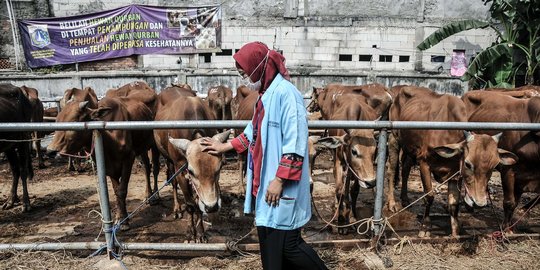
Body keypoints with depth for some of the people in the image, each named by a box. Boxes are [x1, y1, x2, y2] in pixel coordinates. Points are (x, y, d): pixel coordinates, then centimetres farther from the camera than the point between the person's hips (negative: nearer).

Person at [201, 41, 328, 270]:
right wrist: (225, 147, 24)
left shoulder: (286, 93, -18)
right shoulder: (266, 93, 11)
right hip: (264, 183, 9)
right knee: (269, 240, 17)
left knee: (288, 244, 2)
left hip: (281, 186, -9)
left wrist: (279, 180, -21)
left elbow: (295, 144, -22)